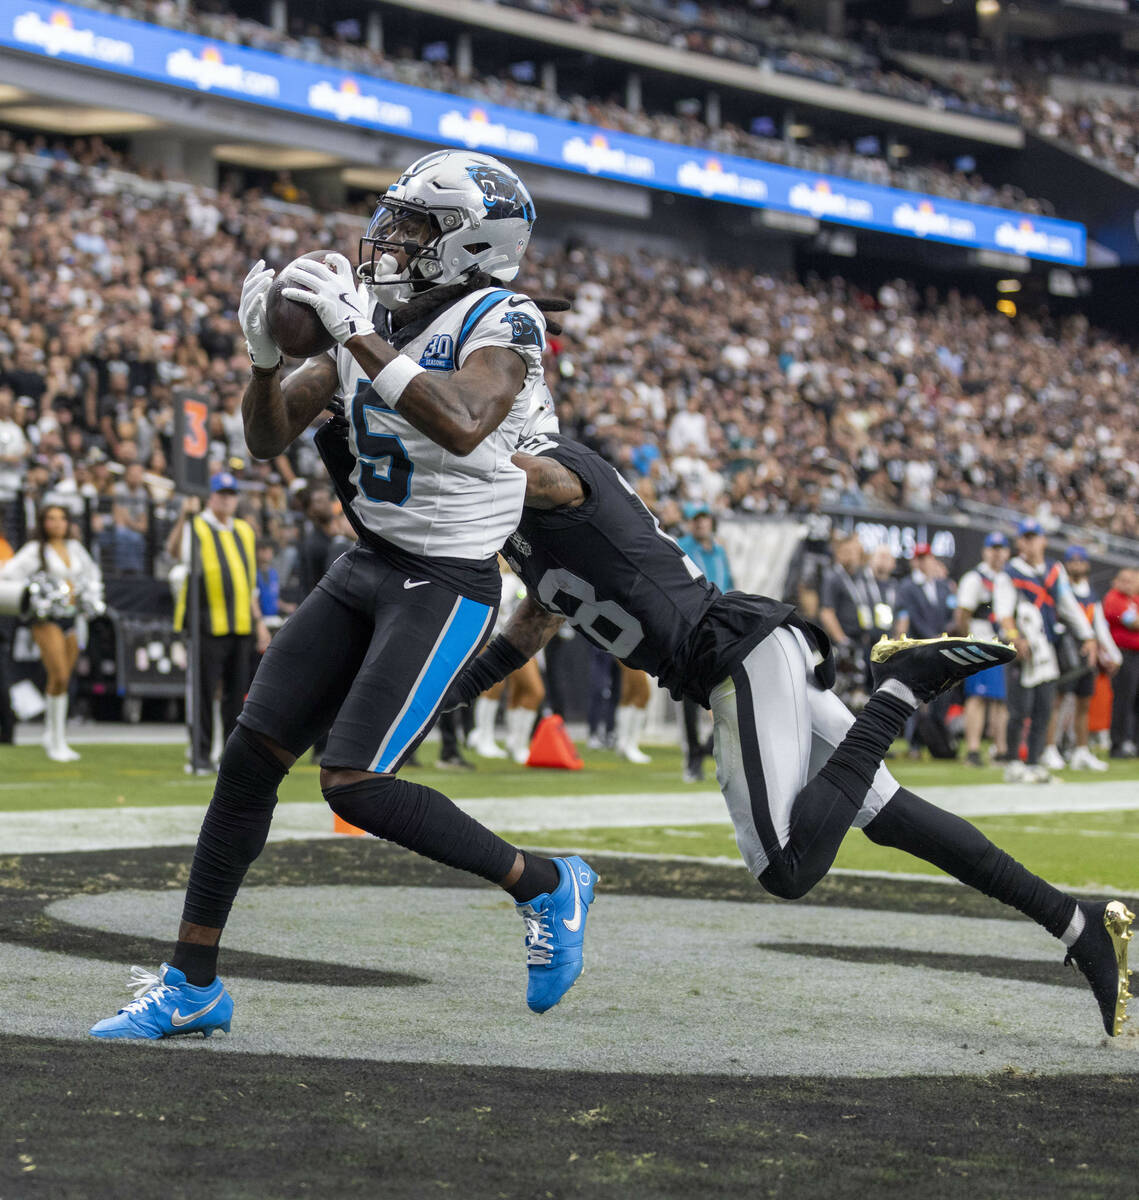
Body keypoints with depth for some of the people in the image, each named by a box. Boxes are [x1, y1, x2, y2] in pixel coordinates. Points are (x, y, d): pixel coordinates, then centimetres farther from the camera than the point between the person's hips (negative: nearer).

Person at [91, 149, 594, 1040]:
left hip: (447, 587, -7)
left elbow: (462, 427, -33)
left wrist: (362, 338, -30)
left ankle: (546, 887, 5)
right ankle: (193, 984, 10)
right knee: (251, 755, 1)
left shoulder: (500, 323, -12)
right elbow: (269, 440, 11)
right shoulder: (372, 320, 8)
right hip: (366, 568, 7)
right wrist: (266, 354, -8)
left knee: (355, 785, -15)